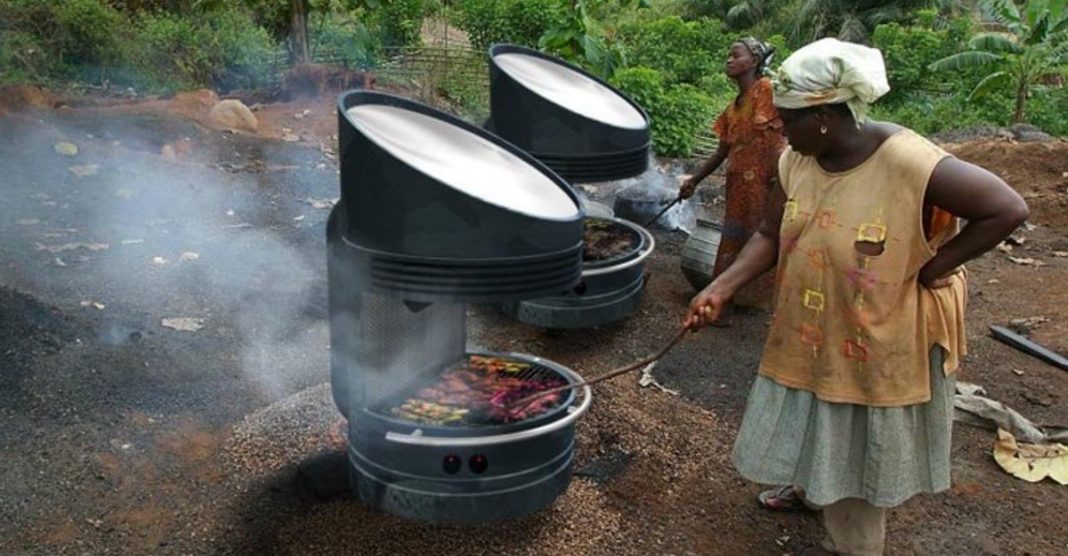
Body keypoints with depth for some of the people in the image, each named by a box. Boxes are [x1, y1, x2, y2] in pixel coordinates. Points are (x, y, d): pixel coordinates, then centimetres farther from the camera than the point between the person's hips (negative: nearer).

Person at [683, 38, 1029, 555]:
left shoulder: (910, 165, -29)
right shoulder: (797, 161, -9)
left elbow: (1008, 209, -24)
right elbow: (770, 236, -2)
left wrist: (931, 269, -21)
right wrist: (720, 289, -14)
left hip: (879, 342, -5)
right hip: (810, 334, 6)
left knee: (859, 450, 15)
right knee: (816, 430, 26)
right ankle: (809, 490, 56)